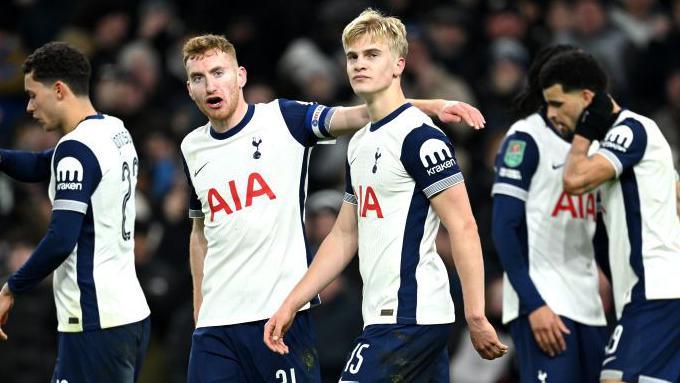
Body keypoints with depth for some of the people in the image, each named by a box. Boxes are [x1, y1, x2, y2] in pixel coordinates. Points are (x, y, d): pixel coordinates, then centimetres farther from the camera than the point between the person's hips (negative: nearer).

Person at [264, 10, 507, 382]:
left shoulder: (419, 136, -11)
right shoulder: (360, 143, 17)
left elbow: (463, 227, -15)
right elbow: (344, 235, 23)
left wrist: (475, 316, -19)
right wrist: (291, 304, 19)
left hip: (408, 318, -9)